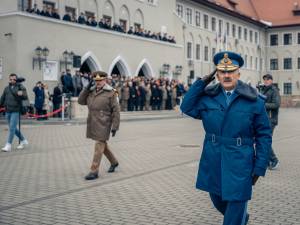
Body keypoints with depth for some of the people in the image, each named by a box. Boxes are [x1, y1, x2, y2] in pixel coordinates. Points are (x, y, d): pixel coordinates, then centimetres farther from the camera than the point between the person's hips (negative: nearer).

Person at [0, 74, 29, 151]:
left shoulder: (20, 87, -2)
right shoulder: (7, 88, 13)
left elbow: (25, 97, -9)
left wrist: (22, 94, -29)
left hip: (16, 111, -6)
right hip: (8, 111, 6)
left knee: (12, 128, -9)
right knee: (13, 128, 12)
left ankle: (8, 145, -5)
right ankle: (23, 141, 27)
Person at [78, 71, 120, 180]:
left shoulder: (111, 93, -9)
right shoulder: (91, 91, 10)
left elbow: (116, 111, -10)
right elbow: (81, 101, 6)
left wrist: (115, 126, -13)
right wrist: (87, 88, -5)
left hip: (103, 124, -7)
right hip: (92, 123, 7)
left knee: (99, 146, -6)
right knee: (103, 144, 18)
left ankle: (94, 171, 0)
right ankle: (114, 162, 37)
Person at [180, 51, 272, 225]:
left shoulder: (254, 100, -6)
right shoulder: (208, 96, 3)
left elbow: (264, 135, -4)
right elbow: (187, 108, -8)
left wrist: (260, 167, -9)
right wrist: (202, 82, -10)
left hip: (240, 163, -4)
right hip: (213, 161, 4)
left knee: (236, 203, 0)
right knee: (217, 200, 20)